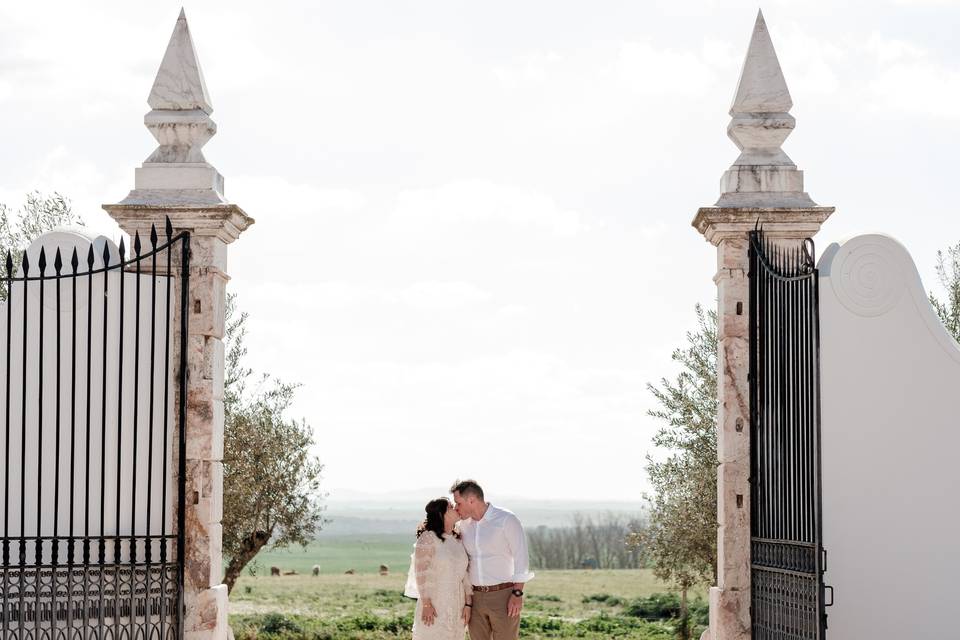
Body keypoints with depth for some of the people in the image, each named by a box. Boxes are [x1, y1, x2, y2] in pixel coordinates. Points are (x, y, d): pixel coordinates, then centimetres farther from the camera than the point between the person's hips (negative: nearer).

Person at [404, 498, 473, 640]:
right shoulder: (428, 538, -10)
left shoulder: (458, 540, 10)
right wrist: (426, 604, -16)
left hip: (456, 605, 6)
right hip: (434, 603, -6)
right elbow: (421, 573, -12)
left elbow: (465, 574, 11)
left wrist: (468, 603, 5)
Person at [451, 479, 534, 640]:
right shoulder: (465, 524, 6)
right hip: (476, 597, 6)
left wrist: (517, 594, -19)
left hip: (504, 595, -6)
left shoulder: (507, 520, -12)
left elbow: (521, 557, -13)